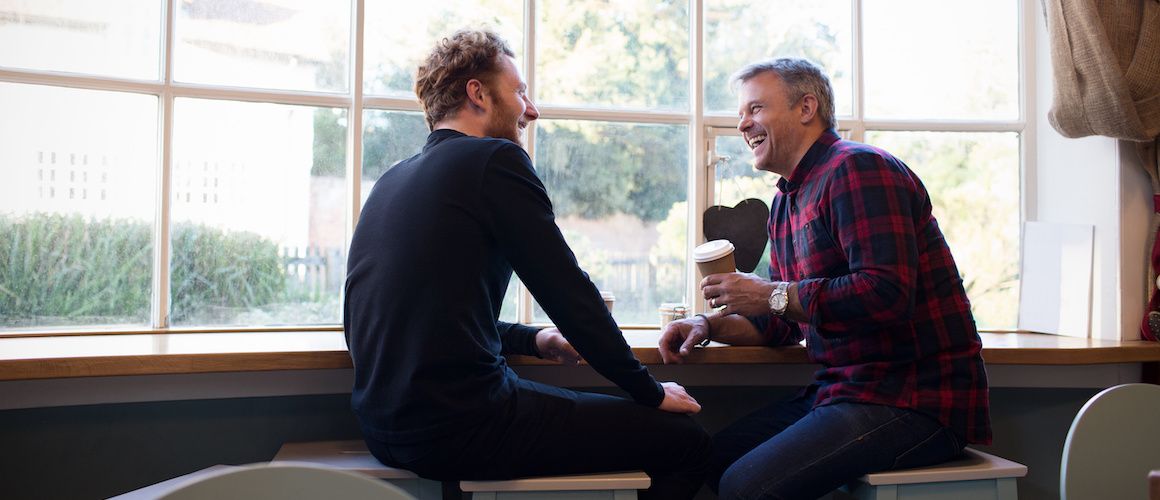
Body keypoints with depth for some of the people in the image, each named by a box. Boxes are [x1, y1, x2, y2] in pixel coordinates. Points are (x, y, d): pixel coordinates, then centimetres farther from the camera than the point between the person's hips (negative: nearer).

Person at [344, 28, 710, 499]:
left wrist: (531, 339, 19)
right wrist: (651, 392, 2)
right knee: (686, 439, 0)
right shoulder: (495, 159, -9)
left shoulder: (392, 180, 15)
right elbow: (571, 294, -10)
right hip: (457, 426, -9)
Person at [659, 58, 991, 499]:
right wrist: (709, 324, 3)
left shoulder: (857, 169, -13)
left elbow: (888, 293, -25)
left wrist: (772, 295, -20)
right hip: (848, 389, 9)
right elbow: (783, 323, 20)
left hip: (917, 400, -9)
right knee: (715, 458, 8)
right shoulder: (787, 200, 16)